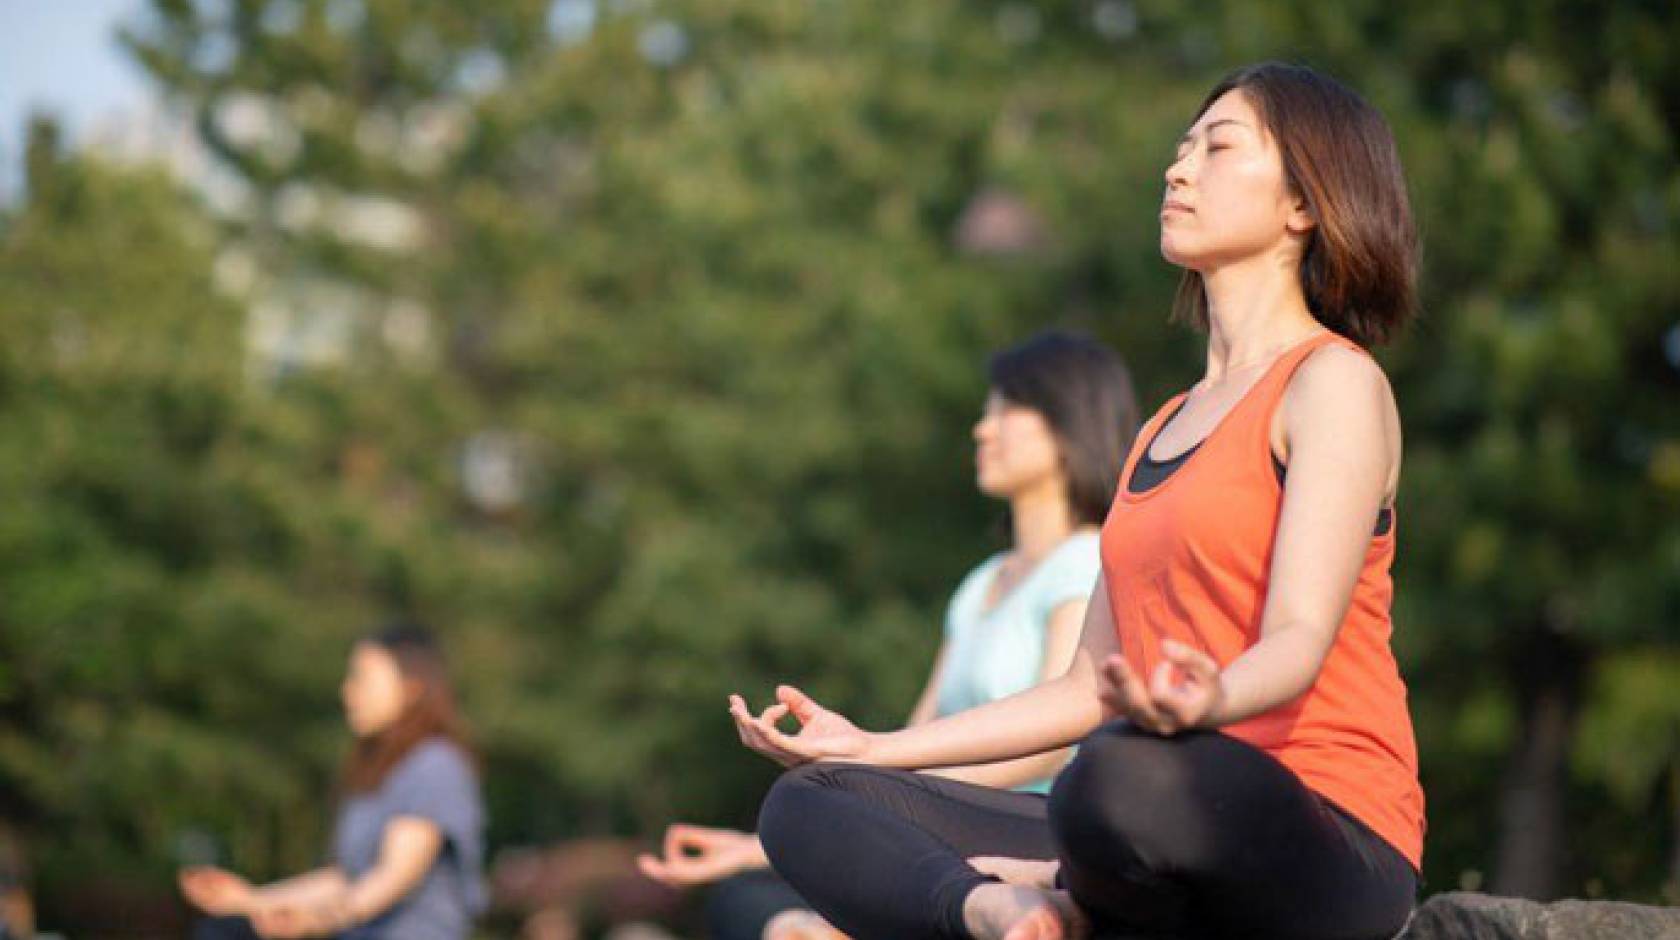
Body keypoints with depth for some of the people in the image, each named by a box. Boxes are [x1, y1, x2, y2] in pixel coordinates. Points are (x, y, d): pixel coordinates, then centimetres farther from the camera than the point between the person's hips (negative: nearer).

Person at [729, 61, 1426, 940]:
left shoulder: (1334, 382, 0)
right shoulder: (1163, 430, 25)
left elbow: (1301, 638, -17)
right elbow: (1089, 690, 23)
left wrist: (1208, 704, -39)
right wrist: (873, 747, 20)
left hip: (1329, 846, -8)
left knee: (1122, 772, -42)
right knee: (808, 805, -2)